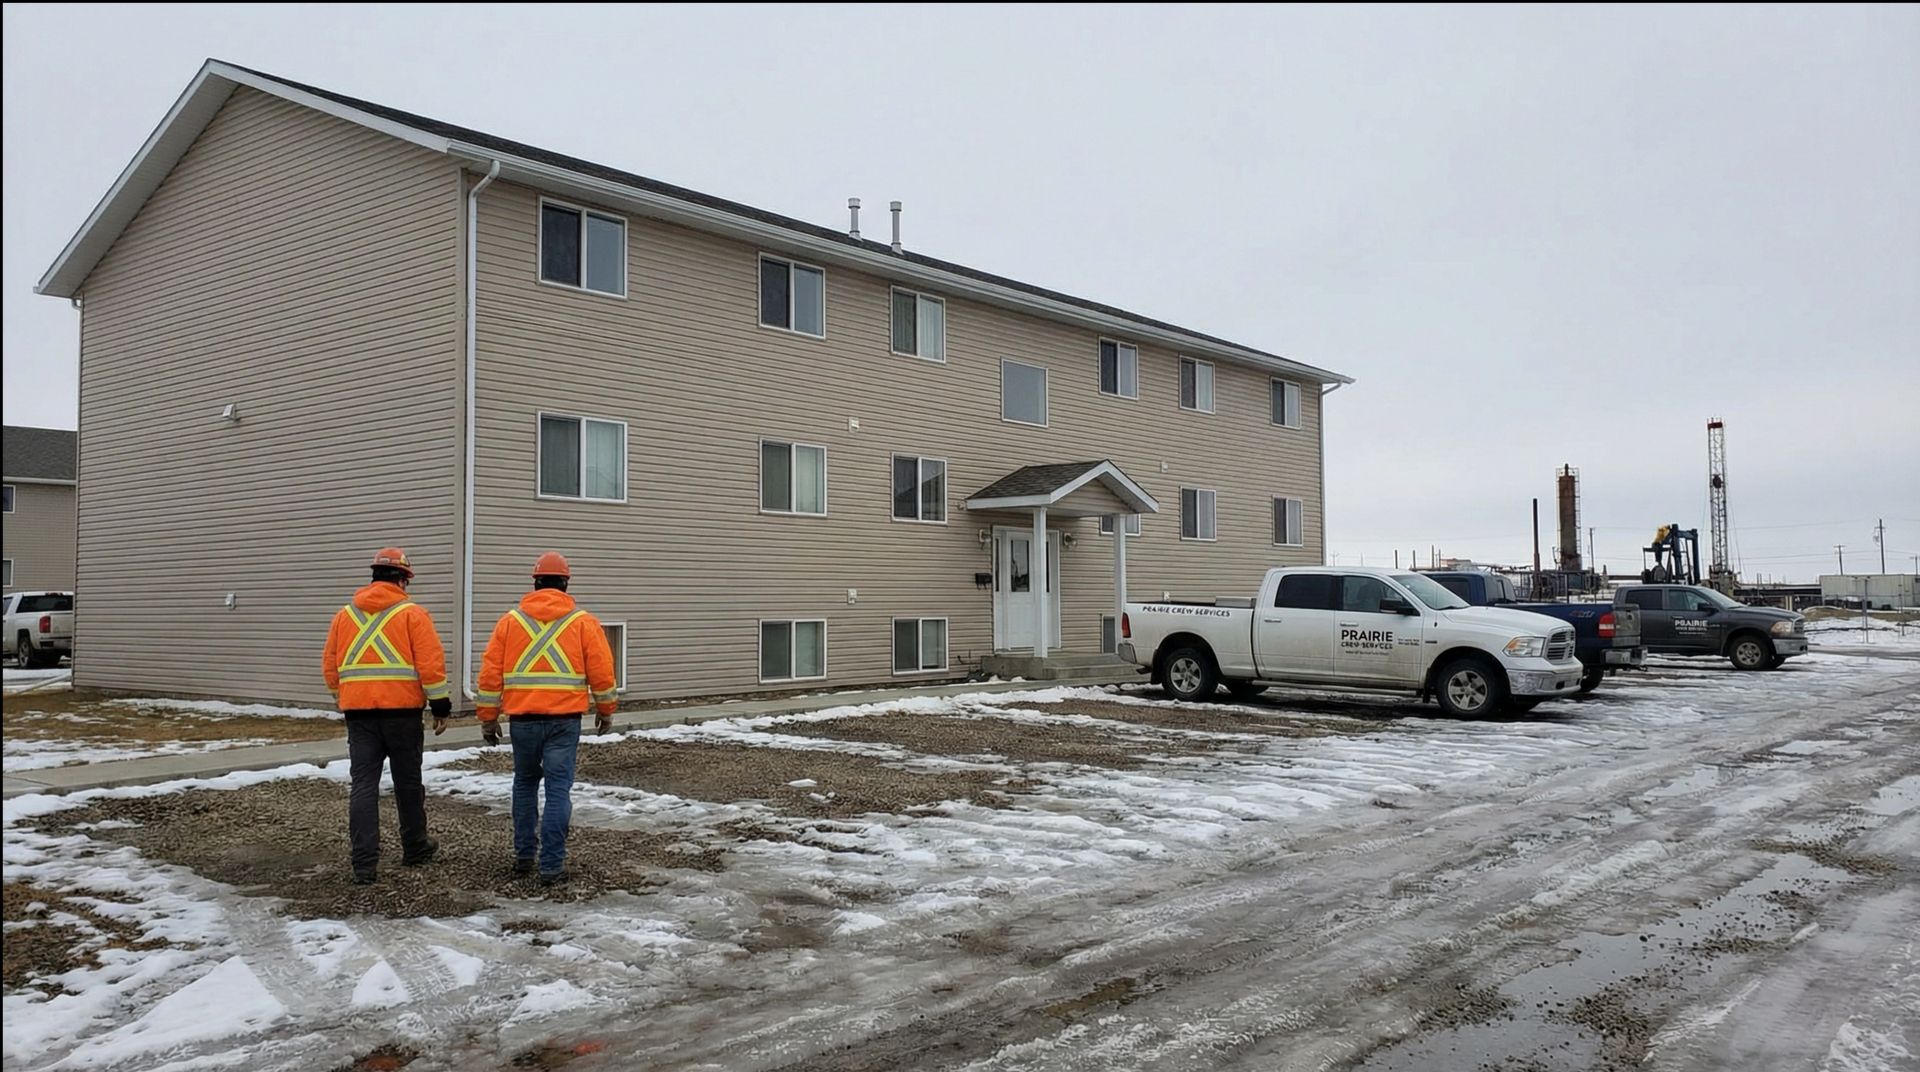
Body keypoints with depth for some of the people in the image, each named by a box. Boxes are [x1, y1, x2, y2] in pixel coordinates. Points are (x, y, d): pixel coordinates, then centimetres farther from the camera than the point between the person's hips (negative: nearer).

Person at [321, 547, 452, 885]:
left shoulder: (344, 614, 10)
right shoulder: (412, 613, -5)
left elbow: (330, 666, 15)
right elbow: (431, 663, -10)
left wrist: (342, 699, 30)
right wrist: (441, 706, -3)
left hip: (358, 712, 3)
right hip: (401, 710, -3)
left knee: (364, 785, 2)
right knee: (407, 782, 11)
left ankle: (364, 864, -3)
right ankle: (415, 848, 26)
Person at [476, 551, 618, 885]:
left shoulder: (510, 620, 5)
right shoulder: (583, 622, 0)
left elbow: (490, 673, 4)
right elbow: (602, 673, 0)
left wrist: (488, 718, 11)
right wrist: (606, 711, 14)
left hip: (523, 719, 2)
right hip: (564, 719, -2)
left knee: (525, 784, 20)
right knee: (558, 789, 1)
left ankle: (524, 855, 24)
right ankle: (552, 865, -1)